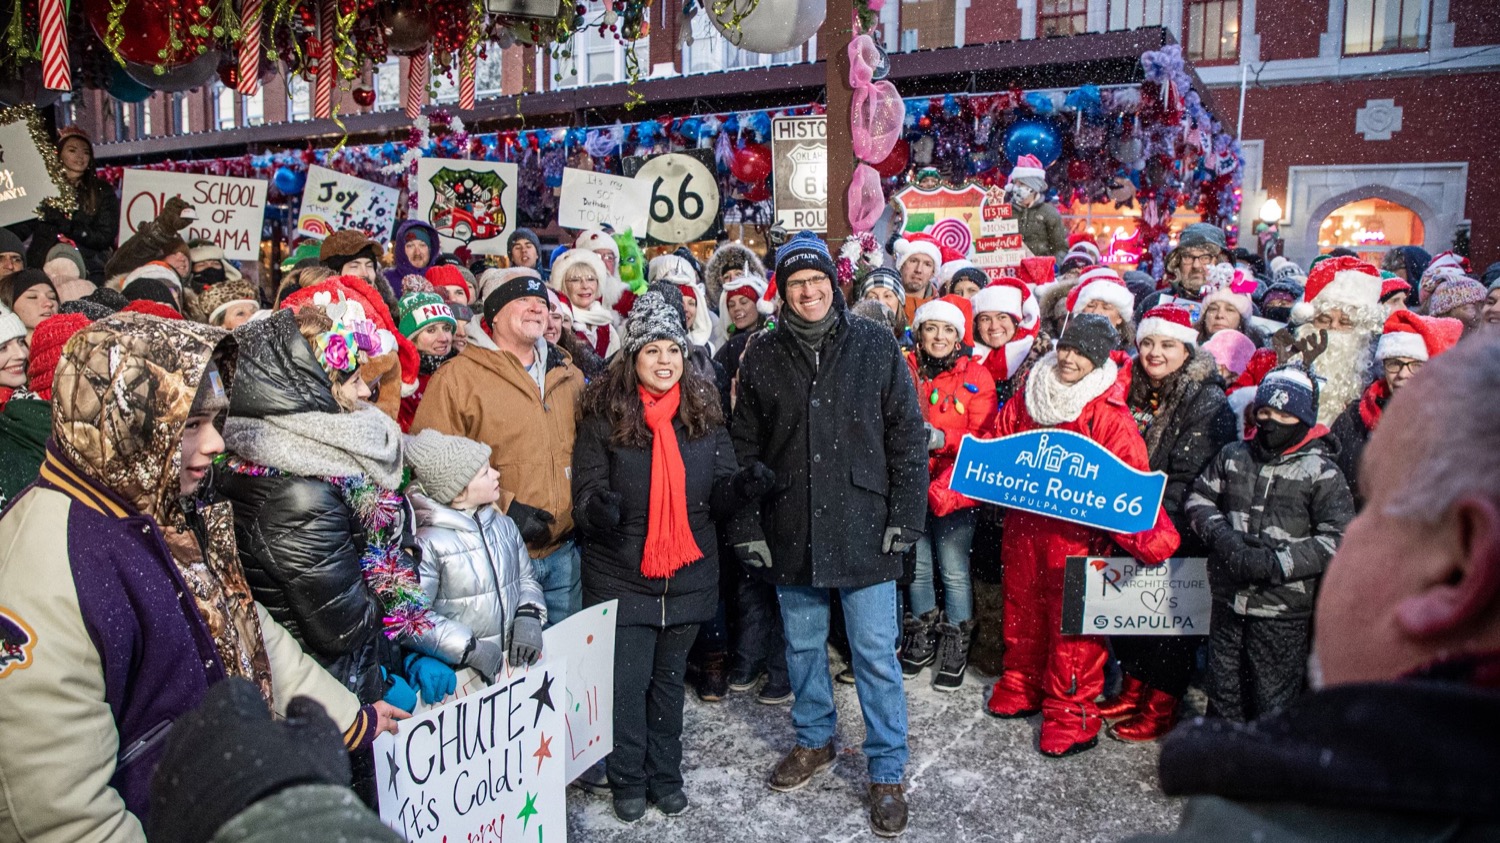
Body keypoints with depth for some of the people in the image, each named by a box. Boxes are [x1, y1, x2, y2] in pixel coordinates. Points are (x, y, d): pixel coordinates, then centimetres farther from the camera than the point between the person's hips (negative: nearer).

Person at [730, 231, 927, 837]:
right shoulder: (762, 358, 3)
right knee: (803, 646, 17)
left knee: (876, 654, 4)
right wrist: (747, 527, 3)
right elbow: (744, 449, 7)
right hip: (791, 533, 3)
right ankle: (814, 741, 39)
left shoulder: (876, 346, -2)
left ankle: (887, 771, 19)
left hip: (864, 531, -2)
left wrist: (906, 515, -6)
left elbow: (908, 435, -1)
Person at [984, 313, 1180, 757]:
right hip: (1023, 527, 5)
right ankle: (1022, 686, 36)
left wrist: (1147, 535, -29)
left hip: (1077, 534, -5)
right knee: (1022, 608, 17)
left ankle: (1071, 711, 16)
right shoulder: (1028, 397, 5)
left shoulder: (1110, 414, -10)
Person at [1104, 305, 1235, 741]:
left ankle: (1163, 703, 19)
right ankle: (1134, 687, 31)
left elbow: (1188, 478, -19)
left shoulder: (1208, 404, -13)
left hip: (1179, 536, -6)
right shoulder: (1135, 393, 7)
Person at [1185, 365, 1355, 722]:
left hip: (1283, 611, -4)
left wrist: (1276, 564, -19)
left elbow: (1337, 539, -10)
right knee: (1223, 696, 17)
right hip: (1228, 601, 4)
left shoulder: (1322, 472, -6)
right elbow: (1199, 498, 11)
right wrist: (1221, 535, -9)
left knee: (1273, 703, 6)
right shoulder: (1233, 456, 5)